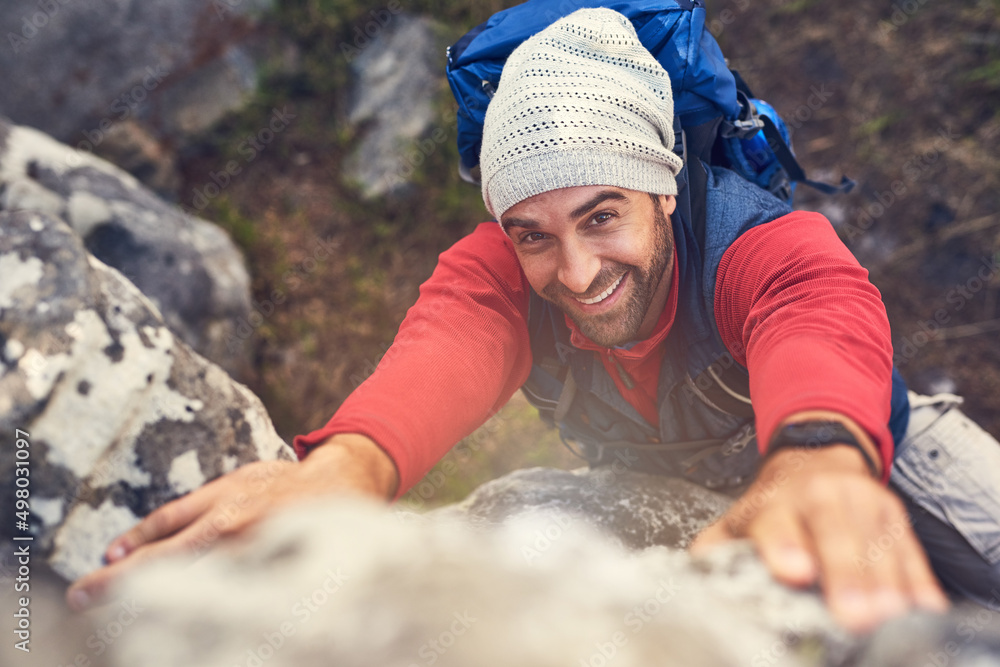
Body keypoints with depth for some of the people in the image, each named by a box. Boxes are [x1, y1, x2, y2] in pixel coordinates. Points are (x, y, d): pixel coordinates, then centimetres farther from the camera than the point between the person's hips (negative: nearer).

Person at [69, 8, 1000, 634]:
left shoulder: (759, 239, -36)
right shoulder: (495, 270, -28)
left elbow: (819, 321, -59)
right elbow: (452, 344, -51)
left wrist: (817, 461, -84)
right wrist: (350, 462, -75)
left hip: (855, 444, -3)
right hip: (648, 488, 4)